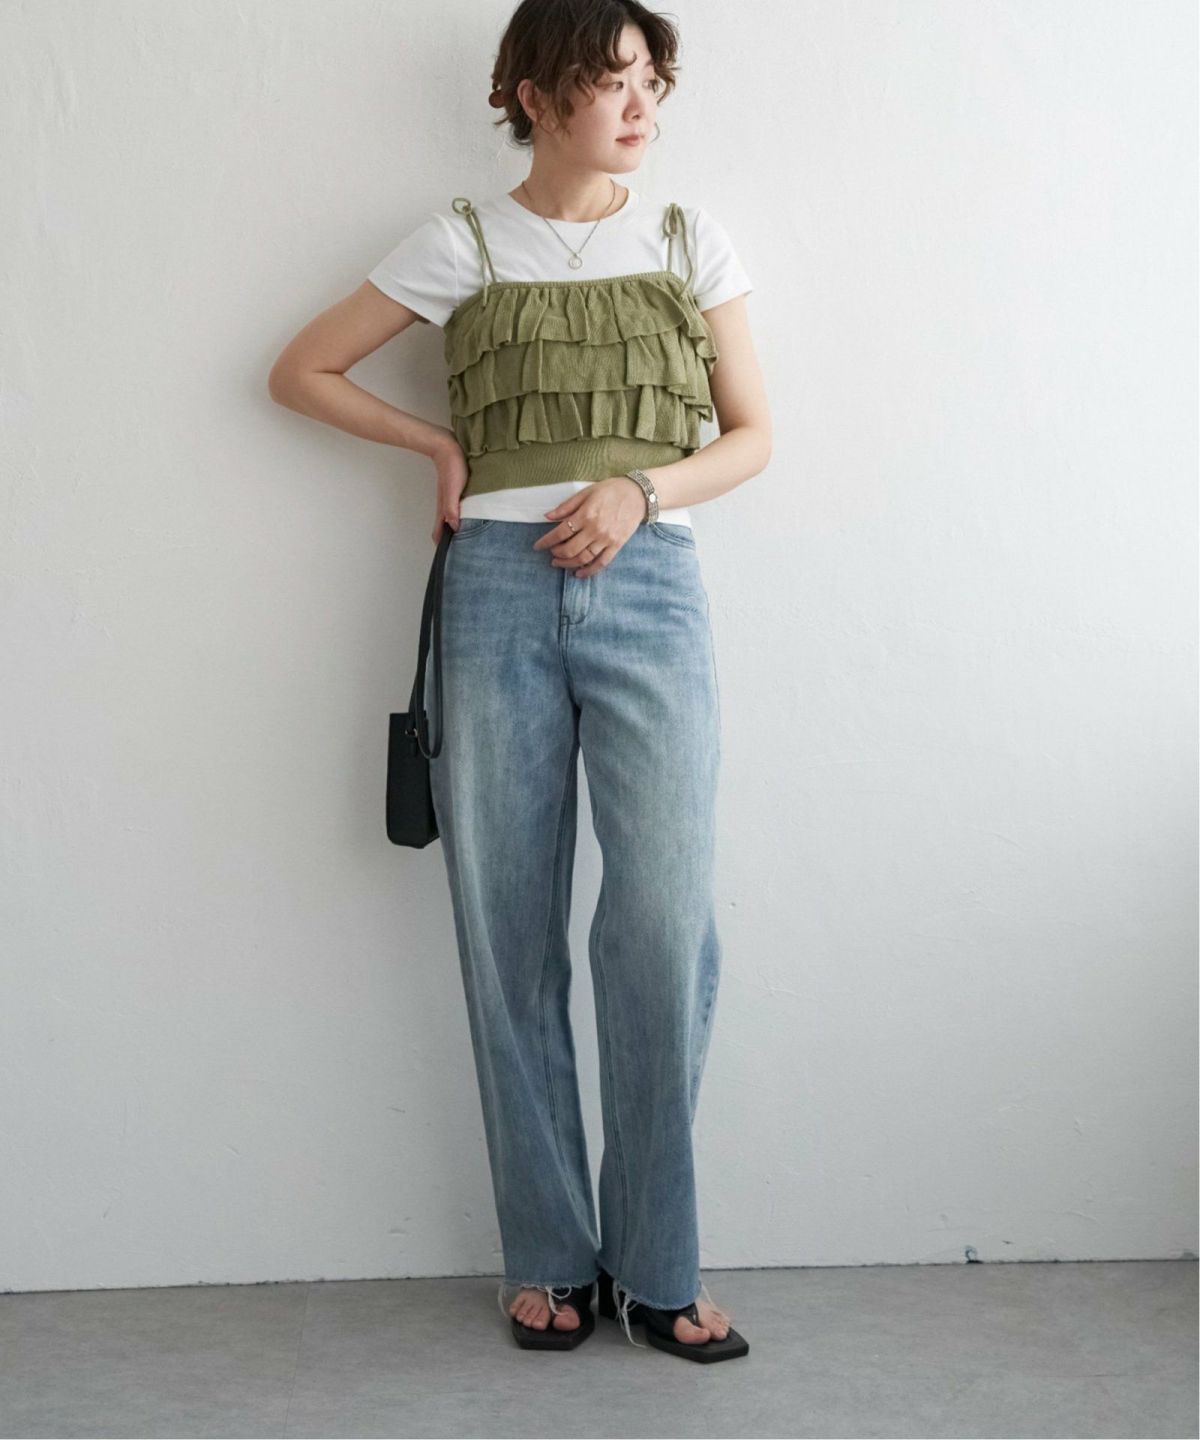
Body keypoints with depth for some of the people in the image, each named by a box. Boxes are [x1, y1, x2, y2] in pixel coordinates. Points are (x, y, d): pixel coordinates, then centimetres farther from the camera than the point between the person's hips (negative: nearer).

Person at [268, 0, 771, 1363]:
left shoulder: (689, 240, 13)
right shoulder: (461, 243, 9)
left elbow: (750, 435, 12)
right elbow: (299, 370, 14)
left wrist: (639, 490, -6)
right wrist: (438, 441, 3)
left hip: (650, 585, 1)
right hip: (500, 587, 0)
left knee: (665, 929, -7)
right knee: (511, 933, 1)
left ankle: (659, 1271, 5)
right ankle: (550, 1259, 14)